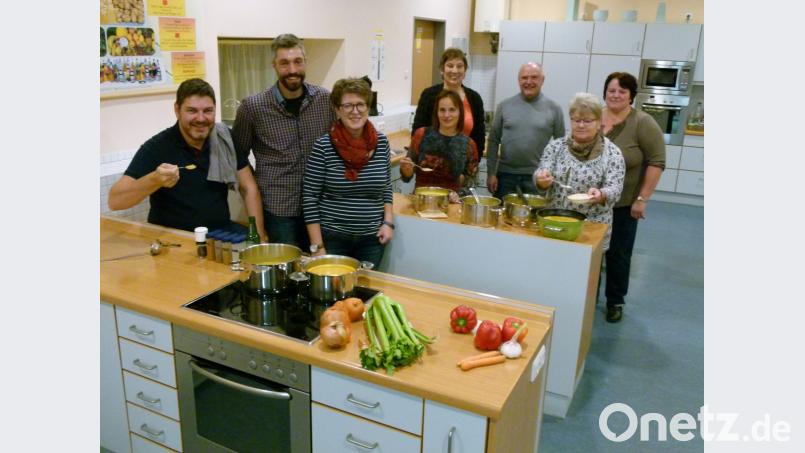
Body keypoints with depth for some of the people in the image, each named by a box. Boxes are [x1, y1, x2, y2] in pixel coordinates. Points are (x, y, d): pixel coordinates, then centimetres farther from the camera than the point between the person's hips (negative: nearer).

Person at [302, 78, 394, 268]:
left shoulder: (381, 143, 0)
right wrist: (317, 246, -11)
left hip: (371, 239, 3)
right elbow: (310, 197, -9)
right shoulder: (323, 146, -11)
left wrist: (388, 222, 0)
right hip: (332, 237, -3)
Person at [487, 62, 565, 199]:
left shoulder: (554, 109, 1)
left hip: (538, 177, -1)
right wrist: (491, 173, -1)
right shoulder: (505, 106, 4)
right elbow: (494, 141, 4)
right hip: (505, 174, 1)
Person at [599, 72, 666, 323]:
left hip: (624, 203, -3)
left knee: (618, 253, 8)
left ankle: (615, 301, 26)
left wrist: (642, 199, -13)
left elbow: (656, 162, -11)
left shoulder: (643, 123, -11)